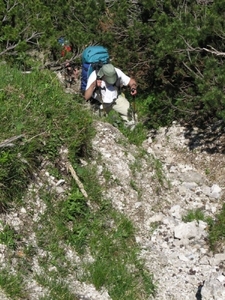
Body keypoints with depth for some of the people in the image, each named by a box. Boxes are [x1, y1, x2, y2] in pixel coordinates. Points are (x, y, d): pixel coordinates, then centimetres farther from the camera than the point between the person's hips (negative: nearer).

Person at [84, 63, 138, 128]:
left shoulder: (117, 72, -25)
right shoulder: (94, 76, -31)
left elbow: (131, 81, -14)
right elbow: (86, 97, -35)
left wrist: (133, 87, -38)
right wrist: (93, 85, -52)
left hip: (116, 98, 2)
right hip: (101, 102, -1)